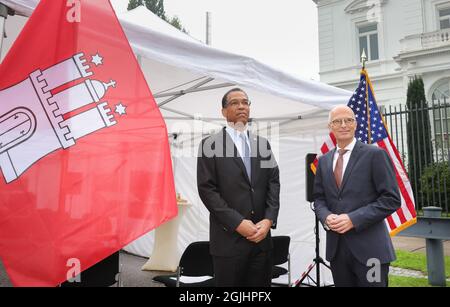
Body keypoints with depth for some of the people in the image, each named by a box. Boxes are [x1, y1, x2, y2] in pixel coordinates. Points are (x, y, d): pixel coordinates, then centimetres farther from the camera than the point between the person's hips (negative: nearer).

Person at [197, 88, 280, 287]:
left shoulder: (263, 144, 11)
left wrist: (268, 220, -6)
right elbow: (207, 189, -8)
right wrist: (237, 223, -13)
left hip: (261, 236, 4)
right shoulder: (211, 145, -2)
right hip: (228, 238, -3)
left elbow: (273, 183, 7)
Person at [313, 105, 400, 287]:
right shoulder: (324, 161, 11)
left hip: (369, 247, -4)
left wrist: (353, 219, -17)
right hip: (336, 247, 5)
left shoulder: (375, 155, -4)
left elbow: (391, 199, -9)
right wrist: (326, 217, -8)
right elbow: (318, 198, 14)